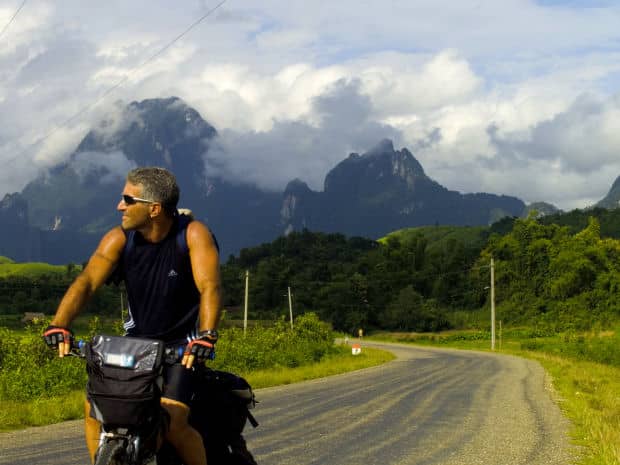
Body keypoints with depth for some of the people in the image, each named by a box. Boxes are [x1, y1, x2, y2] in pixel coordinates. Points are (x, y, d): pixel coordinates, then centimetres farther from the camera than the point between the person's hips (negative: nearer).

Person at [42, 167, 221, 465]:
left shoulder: (193, 234, -15)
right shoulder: (119, 239, -5)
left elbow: (209, 287, -26)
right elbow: (86, 281, -16)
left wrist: (205, 337, -42)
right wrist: (58, 326, -33)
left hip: (184, 343, -4)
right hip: (139, 338, 4)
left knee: (172, 422, -22)